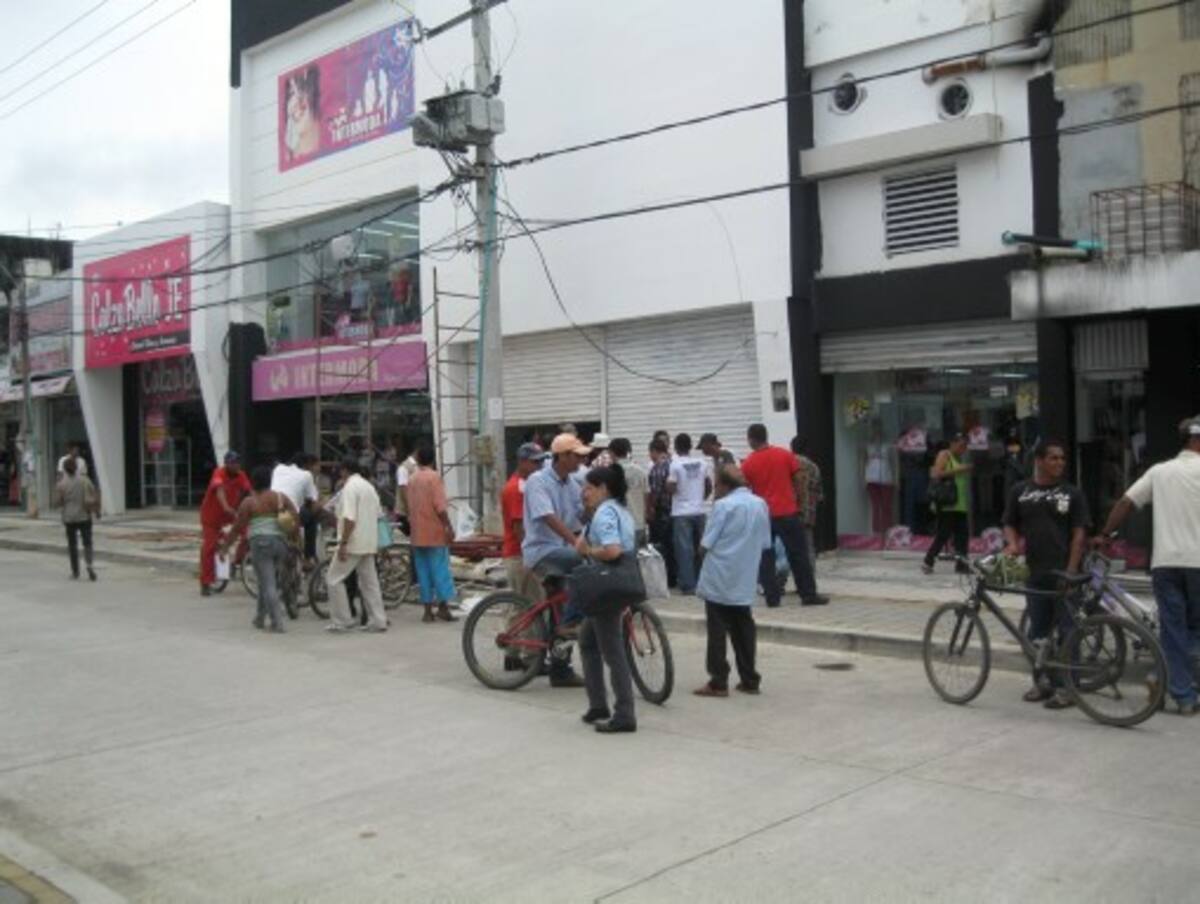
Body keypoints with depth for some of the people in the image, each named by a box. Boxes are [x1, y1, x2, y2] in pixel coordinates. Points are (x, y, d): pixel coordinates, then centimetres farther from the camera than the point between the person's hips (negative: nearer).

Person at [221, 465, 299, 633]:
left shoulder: (249, 502, -2)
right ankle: (260, 618, 29)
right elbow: (296, 518, -1)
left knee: (268, 585, -2)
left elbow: (237, 528, -3)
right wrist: (292, 535, 12)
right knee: (269, 582, 19)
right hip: (280, 543, 4)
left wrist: (225, 546, 6)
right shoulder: (281, 497, 6)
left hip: (261, 543, -4)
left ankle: (278, 624, -9)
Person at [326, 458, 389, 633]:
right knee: (370, 582, 11)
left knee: (334, 579, 1)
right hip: (369, 544, 8)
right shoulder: (369, 487, 15)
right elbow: (377, 515, 18)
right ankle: (377, 621, 10)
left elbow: (349, 518, -21)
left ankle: (341, 621, 1)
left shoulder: (350, 487, -13)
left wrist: (343, 543, -20)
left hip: (353, 543, -8)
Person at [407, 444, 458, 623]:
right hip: (435, 532, -6)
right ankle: (443, 607, -2)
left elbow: (410, 507, 15)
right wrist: (448, 527, -14)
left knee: (423, 572, 7)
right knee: (440, 569, -1)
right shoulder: (434, 477, -9)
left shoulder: (412, 479, 11)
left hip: (417, 534, 6)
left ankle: (428, 610, 9)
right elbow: (440, 506, -17)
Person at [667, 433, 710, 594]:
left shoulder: (675, 465, -10)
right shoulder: (702, 463, 5)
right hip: (699, 511, 5)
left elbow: (671, 489, -15)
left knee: (684, 549, -2)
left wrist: (668, 481, 5)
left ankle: (688, 585, -4)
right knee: (700, 547, 13)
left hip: (681, 512, -5)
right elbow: (709, 487, 11)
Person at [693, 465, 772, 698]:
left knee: (717, 631, 1)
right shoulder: (761, 505, 6)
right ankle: (749, 680, 16)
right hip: (745, 581, 6)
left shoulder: (723, 505, -13)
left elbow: (706, 544, -12)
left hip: (719, 580, -6)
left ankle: (718, 683, 2)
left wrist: (706, 550, 8)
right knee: (743, 628, 14)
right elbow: (765, 544, 10)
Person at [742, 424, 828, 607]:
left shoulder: (748, 463, -4)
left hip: (762, 515, 0)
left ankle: (772, 597, 6)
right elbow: (799, 480, 1)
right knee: (798, 555, 7)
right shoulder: (785, 454, -1)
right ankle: (809, 595, 9)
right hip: (787, 512, 1)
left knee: (765, 558, 7)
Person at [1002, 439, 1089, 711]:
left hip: (1063, 573, -3)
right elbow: (1010, 524, 15)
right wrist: (1012, 544, -7)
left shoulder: (1072, 493, 1)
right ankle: (1042, 681, 22)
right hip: (1034, 572, 3)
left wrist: (1071, 571, -9)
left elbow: (1079, 534, -2)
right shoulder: (1020, 492, 8)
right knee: (1037, 630, 9)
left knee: (1066, 631, -1)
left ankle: (1065, 686, 5)